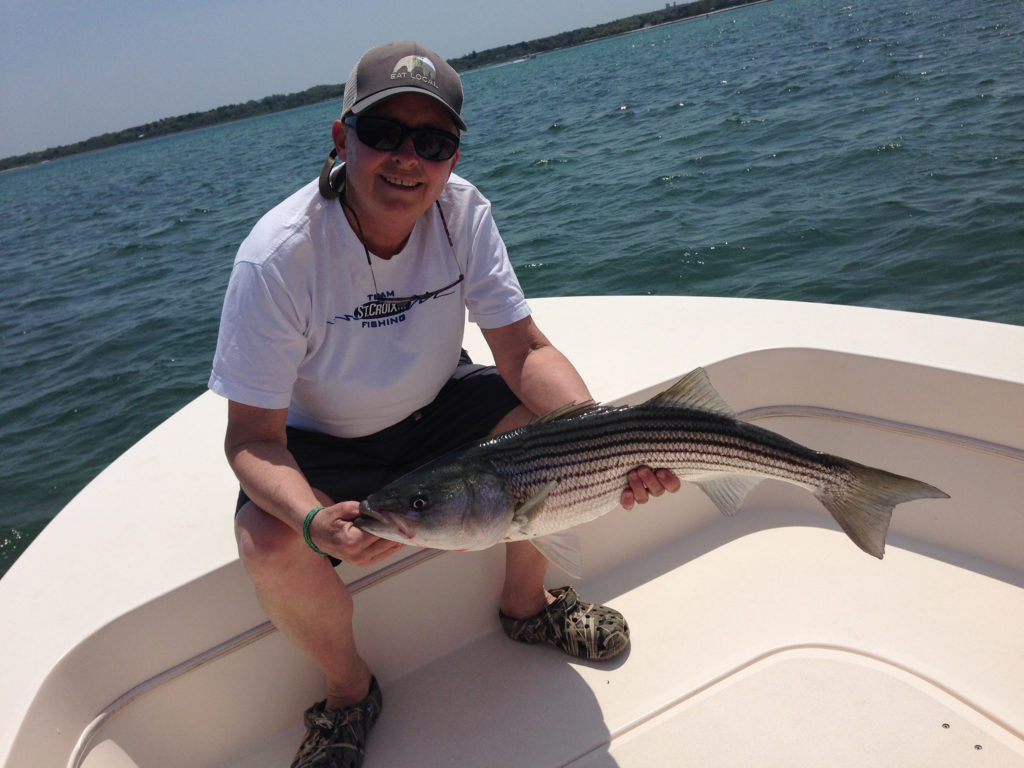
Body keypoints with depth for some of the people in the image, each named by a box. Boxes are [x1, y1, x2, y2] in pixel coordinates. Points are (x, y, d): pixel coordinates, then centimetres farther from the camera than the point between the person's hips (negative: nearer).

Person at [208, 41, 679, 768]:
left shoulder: (462, 210, -17)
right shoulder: (276, 257, -28)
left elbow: (524, 351, -18)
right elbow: (253, 437, -25)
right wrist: (315, 522, -46)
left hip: (434, 409, 3)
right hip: (322, 442, -2)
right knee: (269, 544, -30)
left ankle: (525, 603, 9)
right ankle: (349, 690, 4)